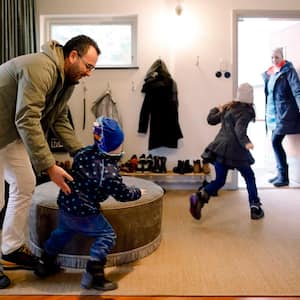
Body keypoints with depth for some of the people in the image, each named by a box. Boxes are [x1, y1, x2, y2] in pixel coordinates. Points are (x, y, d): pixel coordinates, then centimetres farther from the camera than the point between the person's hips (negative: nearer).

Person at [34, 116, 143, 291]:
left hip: (65, 203, 8)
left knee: (63, 231, 30)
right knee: (107, 235, 4)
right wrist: (138, 192, 12)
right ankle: (94, 273, -5)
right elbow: (123, 194, -7)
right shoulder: (110, 172, -20)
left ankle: (47, 264, 41)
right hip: (85, 213, -8)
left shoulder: (85, 152, -3)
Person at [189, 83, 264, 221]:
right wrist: (246, 142, -39)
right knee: (249, 177, 14)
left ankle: (199, 196, -15)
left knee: (219, 181, 11)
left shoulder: (228, 107, 15)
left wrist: (216, 109, 43)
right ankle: (255, 209, 15)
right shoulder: (246, 111, -5)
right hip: (234, 149, -6)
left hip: (220, 147, 6)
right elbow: (239, 128, -23)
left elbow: (211, 119, 23)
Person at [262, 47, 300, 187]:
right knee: (276, 143, 7)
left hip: (285, 113, -7)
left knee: (276, 142, -12)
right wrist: (268, 113, 18)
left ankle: (284, 177, -5)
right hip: (274, 114, 7)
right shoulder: (270, 73, 14)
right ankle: (280, 174, 17)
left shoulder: (288, 71, -7)